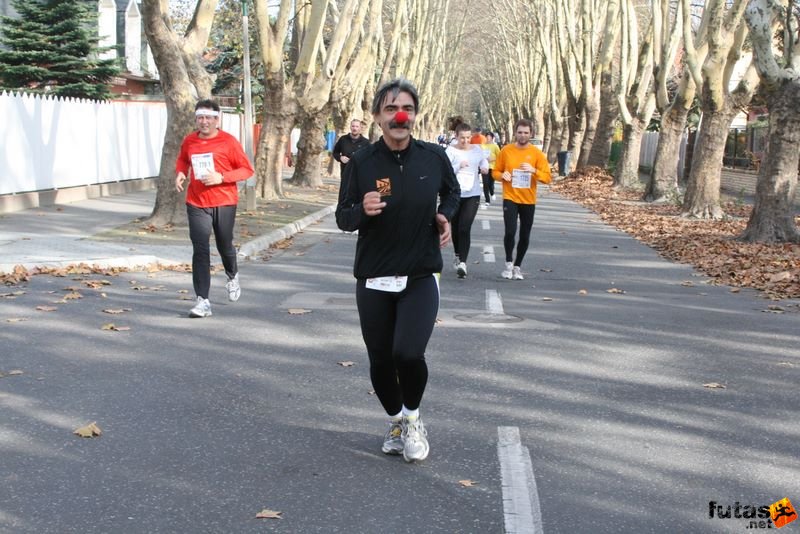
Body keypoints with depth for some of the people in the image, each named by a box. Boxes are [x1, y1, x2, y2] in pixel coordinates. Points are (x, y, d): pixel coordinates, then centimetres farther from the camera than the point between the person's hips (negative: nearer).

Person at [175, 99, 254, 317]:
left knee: (224, 246, 14)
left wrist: (221, 177, -20)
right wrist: (180, 173, 2)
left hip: (224, 203, -2)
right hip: (197, 204, 2)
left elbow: (247, 169, -7)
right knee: (200, 250, -7)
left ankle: (233, 277, 48)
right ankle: (202, 301, -6)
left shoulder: (228, 141, -8)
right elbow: (182, 160, 24)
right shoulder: (189, 141, 3)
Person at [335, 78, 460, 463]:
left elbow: (451, 191, 18)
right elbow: (343, 218, -3)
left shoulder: (433, 156, -3)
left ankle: (413, 419, 13)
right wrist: (362, 210, -25)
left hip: (421, 276, -1)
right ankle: (396, 423, 37)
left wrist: (445, 216, -2)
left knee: (409, 353, -18)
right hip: (373, 279, 1)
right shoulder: (361, 162, -7)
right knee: (381, 361, 8)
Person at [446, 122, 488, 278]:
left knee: (465, 228, -13)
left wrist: (485, 167, -2)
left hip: (472, 194, 0)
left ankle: (463, 262, -18)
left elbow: (484, 162, 21)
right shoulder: (451, 151, -6)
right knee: (456, 228, 14)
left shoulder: (477, 149, 6)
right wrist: (459, 166, -29)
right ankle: (458, 256, 36)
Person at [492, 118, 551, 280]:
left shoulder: (537, 153, -2)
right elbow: (495, 172, 8)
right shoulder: (506, 151, -1)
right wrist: (502, 175, -14)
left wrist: (534, 171, -22)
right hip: (510, 198, -1)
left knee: (525, 236, 6)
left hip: (528, 200, 1)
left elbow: (547, 177, -4)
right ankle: (509, 263, 7)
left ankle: (517, 266, 25)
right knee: (510, 232, -15)